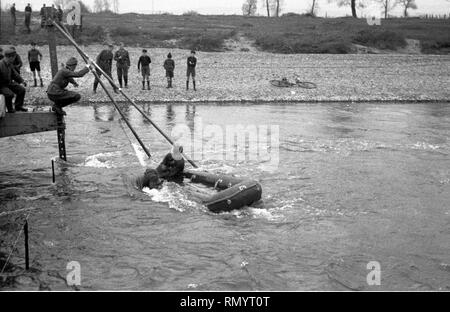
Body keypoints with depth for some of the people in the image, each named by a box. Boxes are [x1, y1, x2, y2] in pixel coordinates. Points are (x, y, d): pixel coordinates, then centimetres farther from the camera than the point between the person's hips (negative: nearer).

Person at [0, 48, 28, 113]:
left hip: (9, 83, 9)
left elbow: (14, 74, 16)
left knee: (22, 90, 2)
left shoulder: (10, 64, 4)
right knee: (10, 94, -31)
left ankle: (18, 106, 16)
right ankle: (10, 109, -7)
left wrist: (22, 81, 5)